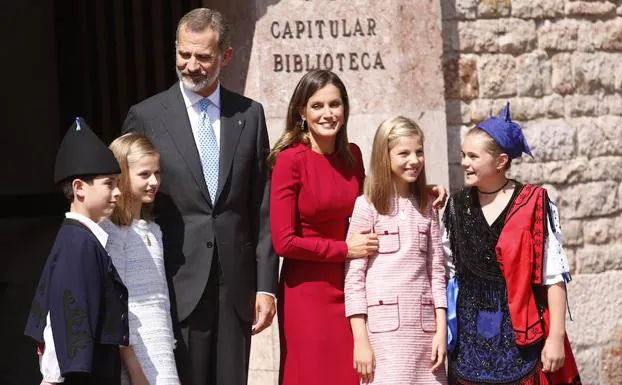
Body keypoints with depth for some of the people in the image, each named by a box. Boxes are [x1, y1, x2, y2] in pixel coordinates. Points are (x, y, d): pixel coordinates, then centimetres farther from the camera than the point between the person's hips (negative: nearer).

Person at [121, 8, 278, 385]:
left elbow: (263, 209, 8)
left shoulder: (250, 115, 8)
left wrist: (266, 285, 2)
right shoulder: (146, 117, 0)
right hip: (177, 286, -2)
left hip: (236, 285, 2)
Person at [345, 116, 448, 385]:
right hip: (382, 328, -4)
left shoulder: (426, 208, 13)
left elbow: (437, 271, 13)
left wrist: (441, 330, 5)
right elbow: (354, 276, -3)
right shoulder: (367, 206, 0)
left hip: (423, 327, 4)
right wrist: (360, 338, -8)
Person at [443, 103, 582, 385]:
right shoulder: (458, 206, 6)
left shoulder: (534, 206, -7)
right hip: (471, 337, 4)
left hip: (521, 337, -4)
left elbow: (554, 277, -7)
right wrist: (444, 329, 9)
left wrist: (556, 336, -10)